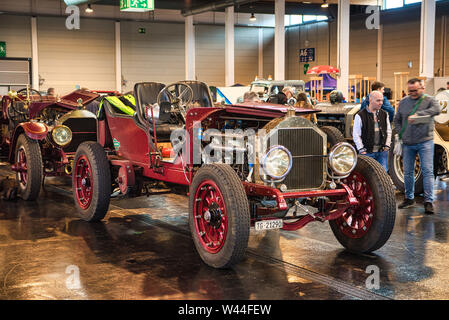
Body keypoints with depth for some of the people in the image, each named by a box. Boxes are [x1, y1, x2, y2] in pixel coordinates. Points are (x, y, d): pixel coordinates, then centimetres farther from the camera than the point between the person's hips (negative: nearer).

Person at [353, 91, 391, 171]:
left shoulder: (384, 114, 11)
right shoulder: (360, 115, -5)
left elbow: (389, 131, 17)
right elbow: (356, 135, -5)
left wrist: (387, 146, 6)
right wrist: (362, 150, -8)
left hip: (382, 151, 4)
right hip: (367, 152, -4)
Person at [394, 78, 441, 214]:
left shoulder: (429, 100, -2)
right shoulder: (403, 102, 10)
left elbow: (436, 110, -24)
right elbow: (397, 120, 19)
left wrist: (418, 115, -32)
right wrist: (401, 133, 4)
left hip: (425, 142, -4)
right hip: (408, 143, 4)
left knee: (427, 171, -7)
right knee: (407, 172, 9)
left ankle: (428, 201, -4)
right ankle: (409, 198, 24)